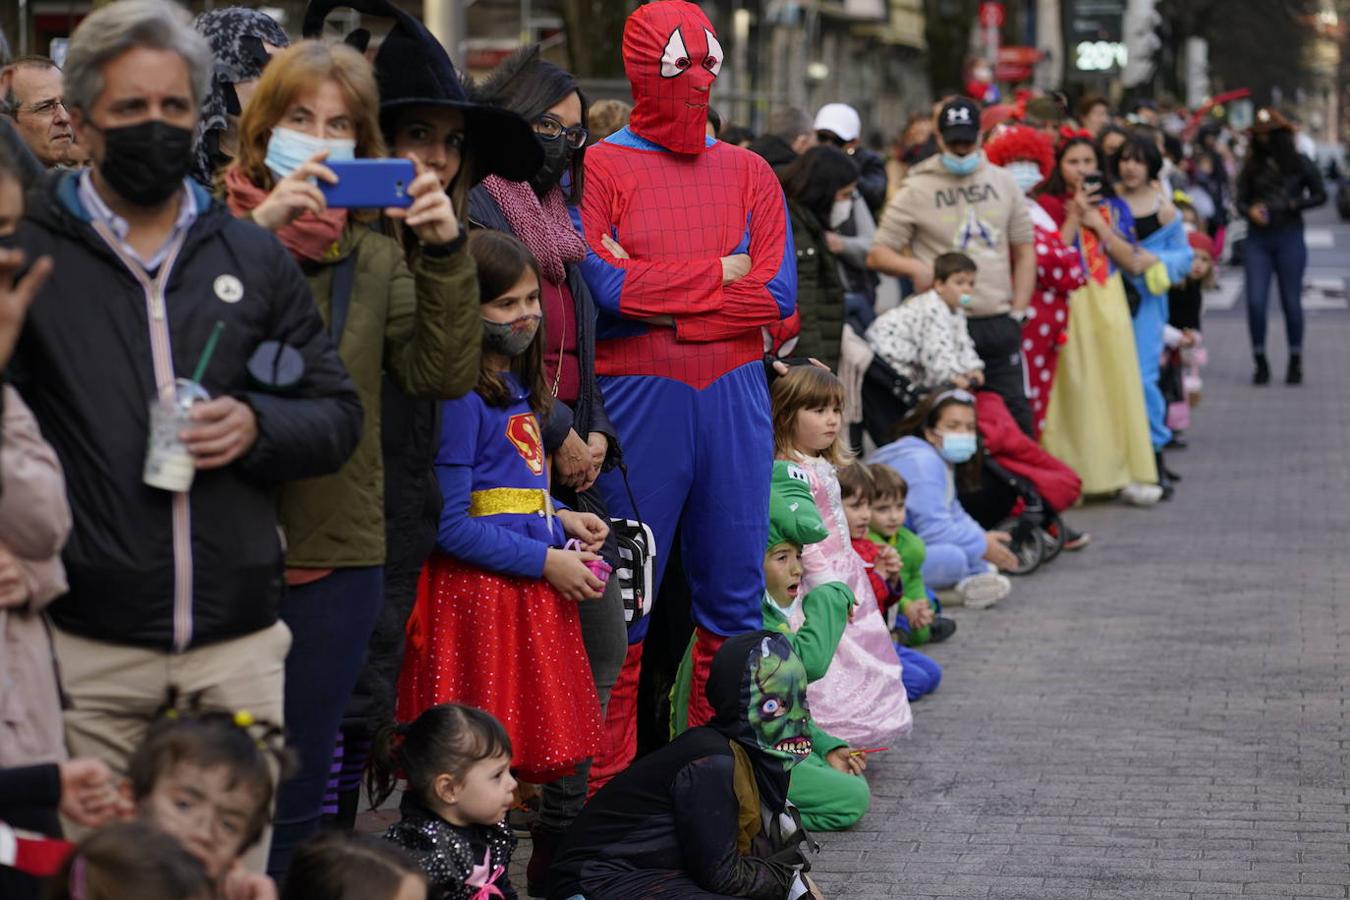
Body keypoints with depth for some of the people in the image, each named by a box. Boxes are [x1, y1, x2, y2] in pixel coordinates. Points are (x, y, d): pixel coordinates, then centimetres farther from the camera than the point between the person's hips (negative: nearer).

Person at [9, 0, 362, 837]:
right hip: (87, 647, -2)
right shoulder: (30, 255, 3)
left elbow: (339, 413, 14)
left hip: (239, 644, 3)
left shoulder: (253, 256, 12)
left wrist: (256, 426, -6)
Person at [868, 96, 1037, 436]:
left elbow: (1024, 250, 15)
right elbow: (878, 254, 0)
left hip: (999, 323, 3)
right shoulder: (917, 191, 0)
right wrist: (914, 267, -20)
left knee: (1015, 416, 6)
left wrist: (1018, 310, 6)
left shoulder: (1002, 182, 11)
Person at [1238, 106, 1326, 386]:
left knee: (1291, 302, 3)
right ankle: (1260, 362, 7)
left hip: (1289, 239, -2)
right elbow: (1241, 200, 10)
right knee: (1255, 302, -6)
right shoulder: (1252, 166, 7)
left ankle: (1295, 363, 16)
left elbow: (1319, 195, 4)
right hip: (1257, 240, 2)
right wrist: (1250, 211, -13)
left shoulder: (1299, 164, 2)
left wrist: (1291, 205, -11)